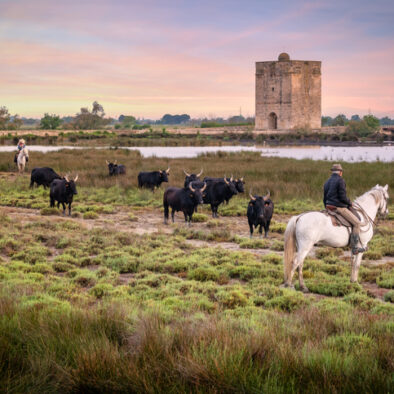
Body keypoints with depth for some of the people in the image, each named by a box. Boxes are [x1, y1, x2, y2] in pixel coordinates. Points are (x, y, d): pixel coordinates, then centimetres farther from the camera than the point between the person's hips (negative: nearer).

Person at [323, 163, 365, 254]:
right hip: (339, 207, -8)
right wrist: (349, 203, 0)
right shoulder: (340, 180, -10)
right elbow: (342, 197, -16)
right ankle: (354, 248, -9)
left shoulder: (327, 182, 14)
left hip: (329, 206, 8)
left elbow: (325, 199, 18)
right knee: (357, 223, -3)